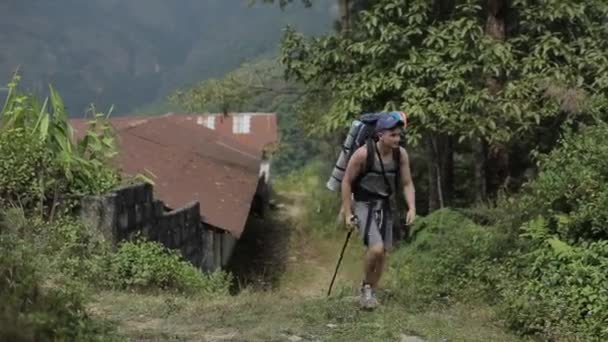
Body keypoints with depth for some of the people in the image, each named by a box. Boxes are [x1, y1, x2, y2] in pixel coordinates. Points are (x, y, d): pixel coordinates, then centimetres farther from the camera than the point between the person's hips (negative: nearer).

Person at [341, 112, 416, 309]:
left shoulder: (401, 154, -10)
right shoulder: (363, 153, -22)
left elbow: (407, 184, 0)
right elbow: (346, 182, -12)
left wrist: (412, 208, -14)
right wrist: (348, 213, -11)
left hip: (386, 206, 5)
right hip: (364, 205, -5)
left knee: (383, 253, 11)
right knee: (376, 248, -22)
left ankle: (371, 292, 32)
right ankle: (366, 286, 4)